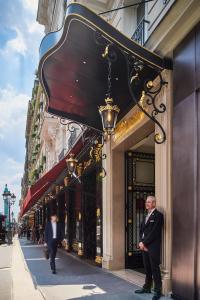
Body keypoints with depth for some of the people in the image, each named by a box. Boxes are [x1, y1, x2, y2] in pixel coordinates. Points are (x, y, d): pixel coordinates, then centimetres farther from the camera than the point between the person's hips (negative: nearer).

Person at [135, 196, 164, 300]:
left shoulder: (158, 215, -8)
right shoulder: (146, 216, 18)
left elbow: (154, 232, -15)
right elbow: (141, 230, 15)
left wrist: (144, 243, -13)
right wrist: (141, 242, -1)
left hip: (153, 246, -7)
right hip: (144, 246, 7)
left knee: (155, 269, -2)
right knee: (147, 268, 14)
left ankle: (158, 290, 8)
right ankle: (147, 287, 24)